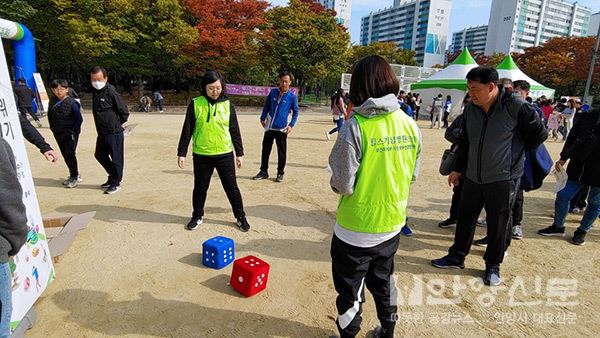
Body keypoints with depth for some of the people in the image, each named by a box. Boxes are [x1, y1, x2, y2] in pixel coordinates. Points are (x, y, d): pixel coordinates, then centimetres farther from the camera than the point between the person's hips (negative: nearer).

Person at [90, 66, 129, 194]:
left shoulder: (110, 92, -15)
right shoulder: (94, 92, 8)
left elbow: (124, 110, -12)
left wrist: (120, 124, 0)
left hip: (114, 131, -9)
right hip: (102, 131, 9)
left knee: (116, 157, 0)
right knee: (100, 155, 17)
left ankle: (116, 182, 12)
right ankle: (112, 176, 32)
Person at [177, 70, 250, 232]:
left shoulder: (228, 105, 1)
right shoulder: (195, 104, -3)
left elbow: (235, 131, 6)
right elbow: (187, 130, 0)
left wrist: (239, 153, 6)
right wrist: (181, 153, -1)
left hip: (225, 154, 0)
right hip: (201, 155, 0)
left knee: (232, 187, 7)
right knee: (200, 188, 13)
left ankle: (240, 217, 23)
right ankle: (197, 216, 34)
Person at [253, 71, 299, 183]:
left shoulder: (292, 97, -4)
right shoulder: (273, 92, 3)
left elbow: (295, 112, 5)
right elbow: (266, 105, 13)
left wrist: (291, 125, -5)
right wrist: (263, 118, 5)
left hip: (281, 129, -3)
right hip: (269, 127, 3)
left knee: (281, 152, 4)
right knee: (265, 150, 9)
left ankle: (280, 173, 19)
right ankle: (263, 171, 22)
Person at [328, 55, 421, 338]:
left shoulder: (356, 127, -22)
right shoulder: (410, 125, -5)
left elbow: (343, 185, -21)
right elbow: (413, 174, 4)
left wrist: (335, 183, 0)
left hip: (356, 230, -6)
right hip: (392, 223, 6)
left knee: (350, 290, 16)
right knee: (383, 282, 28)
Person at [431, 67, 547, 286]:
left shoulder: (515, 106, -15)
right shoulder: (470, 109, 1)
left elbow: (540, 133, -3)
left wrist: (516, 153, 4)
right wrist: (458, 169, 14)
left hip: (503, 179, -5)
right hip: (472, 177, 5)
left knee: (498, 225, 9)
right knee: (465, 219, 15)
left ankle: (493, 265, 29)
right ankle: (457, 257, 32)